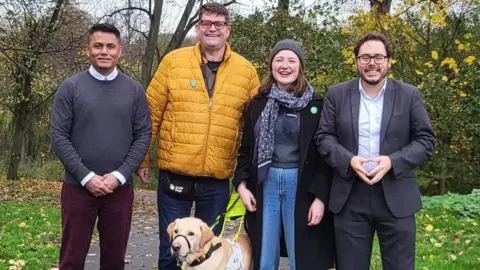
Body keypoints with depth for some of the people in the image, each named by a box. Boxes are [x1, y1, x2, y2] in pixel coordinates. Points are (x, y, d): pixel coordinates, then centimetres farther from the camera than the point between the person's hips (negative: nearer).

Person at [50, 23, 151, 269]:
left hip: (120, 188, 1)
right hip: (78, 187, -1)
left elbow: (143, 136, 1)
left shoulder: (134, 90, 3)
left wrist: (119, 175, -10)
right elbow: (58, 136, -5)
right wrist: (86, 176, -12)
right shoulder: (70, 87, -1)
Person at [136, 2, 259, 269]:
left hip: (218, 179, 1)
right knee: (171, 248, 8)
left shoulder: (246, 70, 2)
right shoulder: (173, 61, 0)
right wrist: (143, 159, 4)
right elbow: (151, 115, 3)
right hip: (175, 174, -1)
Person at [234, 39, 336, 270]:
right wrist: (242, 184, -1)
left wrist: (320, 197, -11)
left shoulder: (316, 105, -1)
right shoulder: (258, 103, 7)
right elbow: (246, 150, 12)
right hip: (265, 184, 3)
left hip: (301, 185, -2)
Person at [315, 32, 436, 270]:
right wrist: (349, 160, -15)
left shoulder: (409, 95, 2)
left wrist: (392, 161, -16)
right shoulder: (337, 94, 4)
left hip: (397, 198, 0)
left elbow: (426, 140, 0)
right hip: (350, 198, 1)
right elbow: (324, 137, 3)